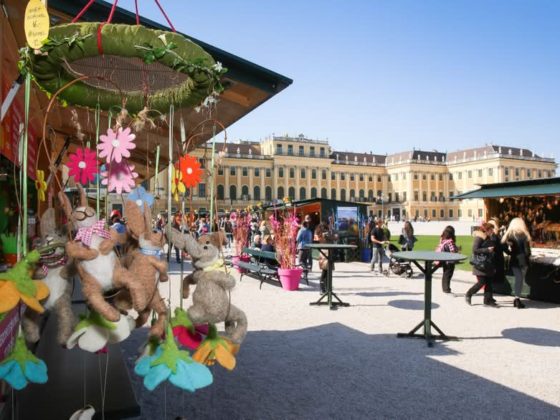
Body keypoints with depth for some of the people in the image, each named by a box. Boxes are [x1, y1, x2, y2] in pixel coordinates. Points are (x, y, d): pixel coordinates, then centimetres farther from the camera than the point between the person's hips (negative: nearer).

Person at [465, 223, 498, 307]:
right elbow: (475, 249, -18)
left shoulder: (489, 238, 16)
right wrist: (487, 250, -22)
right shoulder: (479, 237, -10)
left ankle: (488, 300, 11)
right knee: (481, 282, -7)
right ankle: (468, 295, 11)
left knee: (488, 283, 6)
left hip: (488, 264, 8)